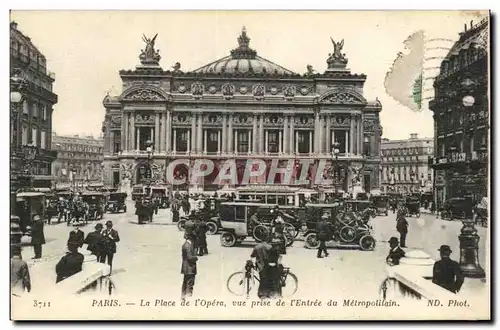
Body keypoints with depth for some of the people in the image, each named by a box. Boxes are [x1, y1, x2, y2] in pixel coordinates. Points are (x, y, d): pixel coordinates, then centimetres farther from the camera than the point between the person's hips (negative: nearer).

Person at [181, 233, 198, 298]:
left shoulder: (185, 244, 11)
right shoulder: (188, 245, -19)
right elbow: (189, 257, -22)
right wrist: (196, 258, -7)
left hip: (186, 268, 10)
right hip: (190, 268, -10)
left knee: (185, 283, 17)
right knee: (190, 284, -6)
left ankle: (183, 297, 26)